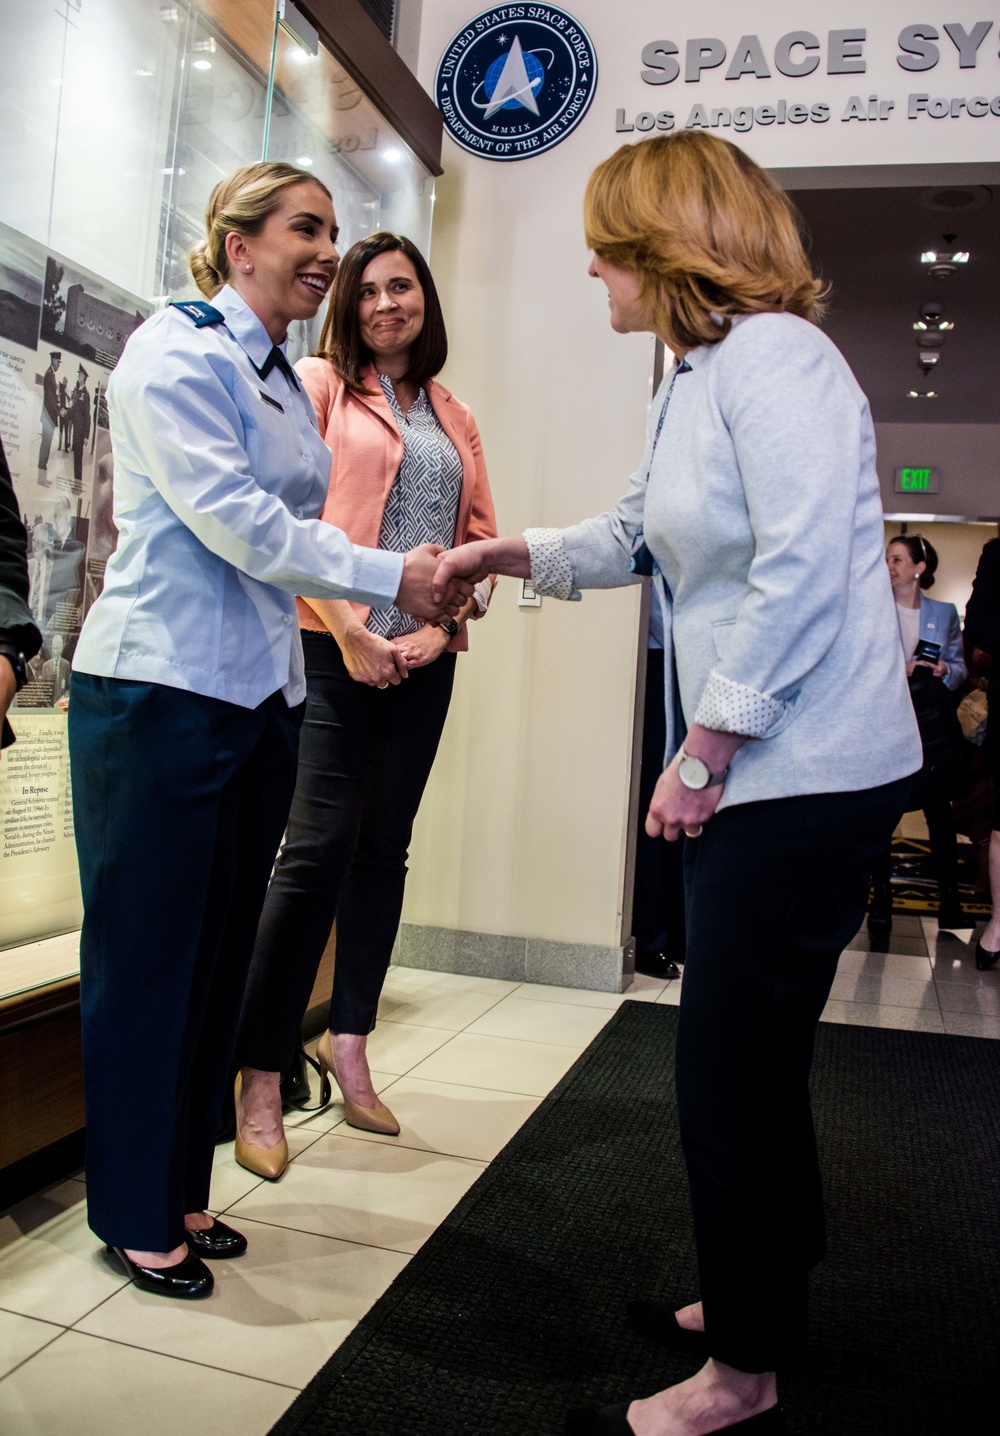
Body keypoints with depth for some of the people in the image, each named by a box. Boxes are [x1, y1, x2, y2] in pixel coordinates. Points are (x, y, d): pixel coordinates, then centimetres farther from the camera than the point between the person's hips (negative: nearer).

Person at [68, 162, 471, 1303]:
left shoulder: (286, 383, 18)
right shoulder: (176, 352, -7)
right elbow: (232, 520, -16)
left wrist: (422, 585, 4)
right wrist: (391, 580, -13)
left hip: (259, 695, 8)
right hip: (162, 688, -8)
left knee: (220, 952, 13)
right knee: (148, 956, 3)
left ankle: (183, 1190, 30)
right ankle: (137, 1216, 20)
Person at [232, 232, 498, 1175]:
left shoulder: (454, 418, 19)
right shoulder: (318, 384, 4)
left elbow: (481, 535, 16)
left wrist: (446, 623, -1)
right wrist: (347, 629, -13)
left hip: (423, 658, 5)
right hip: (334, 646, -5)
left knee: (385, 848, 8)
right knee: (318, 849, -9)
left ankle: (349, 1042, 22)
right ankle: (259, 1079, 2)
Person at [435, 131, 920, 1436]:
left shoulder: (772, 357, -13)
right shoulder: (694, 381, 18)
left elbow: (800, 572, -22)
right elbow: (634, 540, 29)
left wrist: (704, 750, -17)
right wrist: (504, 553, 30)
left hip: (808, 775, -10)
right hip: (758, 774, 10)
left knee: (732, 1077, 0)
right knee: (749, 1060, 19)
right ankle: (756, 1298, 38)